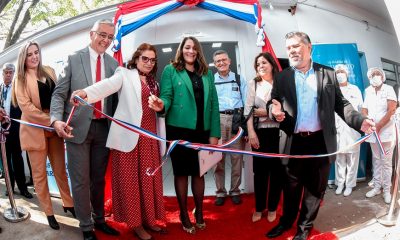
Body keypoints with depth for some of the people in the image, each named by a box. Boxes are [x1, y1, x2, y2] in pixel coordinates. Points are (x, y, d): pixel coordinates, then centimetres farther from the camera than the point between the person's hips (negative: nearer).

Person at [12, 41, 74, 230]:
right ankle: (49, 212, 17)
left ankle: (68, 204, 26)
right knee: (39, 173, 6)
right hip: (35, 129, -3)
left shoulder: (49, 71, 8)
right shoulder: (20, 78, -3)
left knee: (60, 169, 11)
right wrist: (50, 121, -20)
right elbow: (25, 106, -13)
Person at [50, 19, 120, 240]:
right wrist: (57, 120, -20)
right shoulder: (74, 59, -1)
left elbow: (115, 96, 9)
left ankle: (99, 220, 33)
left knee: (99, 179, 16)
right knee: (80, 181, 4)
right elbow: (59, 93, -4)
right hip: (78, 127, -3)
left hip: (103, 128, 3)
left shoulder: (113, 64, 8)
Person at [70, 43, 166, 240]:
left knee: (148, 178, 9)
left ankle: (148, 219, 23)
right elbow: (107, 85, -21)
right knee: (130, 180, 1)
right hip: (129, 135, -6)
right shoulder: (125, 74, 0)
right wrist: (85, 92, -38)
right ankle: (135, 222, 15)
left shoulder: (153, 82, 18)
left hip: (149, 136, 6)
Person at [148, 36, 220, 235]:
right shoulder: (171, 70, 1)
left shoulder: (207, 73, 11)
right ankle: (184, 214, 24)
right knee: (181, 172, 7)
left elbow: (213, 103, 6)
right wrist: (161, 105, -32)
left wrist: (214, 133, 1)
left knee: (199, 172, 12)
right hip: (178, 129, -3)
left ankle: (199, 212, 30)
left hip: (202, 130, 3)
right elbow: (167, 96, -7)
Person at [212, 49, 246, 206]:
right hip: (217, 120, 0)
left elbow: (247, 101, 8)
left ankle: (235, 191, 19)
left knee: (237, 157, 5)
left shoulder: (239, 79, 11)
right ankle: (220, 192, 16)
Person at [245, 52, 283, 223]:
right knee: (260, 171, 7)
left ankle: (272, 208, 24)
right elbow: (248, 109, 0)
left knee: (277, 170, 7)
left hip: (278, 132, -1)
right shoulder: (253, 84, 8)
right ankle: (259, 208, 22)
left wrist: (268, 112, -9)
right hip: (259, 132, 1)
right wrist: (251, 132, -9)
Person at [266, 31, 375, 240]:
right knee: (291, 186, 14)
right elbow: (273, 103, 3)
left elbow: (340, 104, 5)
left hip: (320, 142, 0)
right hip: (294, 143, 0)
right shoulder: (281, 77, 6)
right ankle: (286, 221, 35)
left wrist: (360, 121, -11)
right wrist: (275, 110, -21)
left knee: (315, 187, 11)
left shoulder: (327, 74, 5)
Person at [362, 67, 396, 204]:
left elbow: (391, 111, -12)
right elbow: (364, 109, 10)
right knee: (376, 160, 11)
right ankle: (377, 187, 19)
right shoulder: (368, 91, 8)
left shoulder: (389, 89, -5)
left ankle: (387, 190, 8)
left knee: (386, 162, 0)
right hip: (372, 131, 4)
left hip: (387, 131, -4)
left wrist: (379, 126, -15)